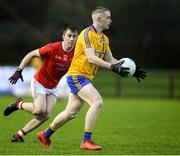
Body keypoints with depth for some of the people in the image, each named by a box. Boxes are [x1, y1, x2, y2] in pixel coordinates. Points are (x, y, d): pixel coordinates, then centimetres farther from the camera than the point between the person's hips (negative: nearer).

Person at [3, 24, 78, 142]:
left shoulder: (76, 53, -14)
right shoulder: (52, 48, -25)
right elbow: (31, 54, -15)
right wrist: (19, 71, -20)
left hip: (53, 87, 5)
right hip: (40, 82, -5)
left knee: (46, 115, -7)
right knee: (40, 110, -19)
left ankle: (19, 135, 7)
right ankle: (19, 104, 13)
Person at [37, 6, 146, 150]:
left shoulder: (104, 39, 14)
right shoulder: (87, 33, -14)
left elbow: (110, 59, 19)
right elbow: (91, 58, -24)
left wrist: (130, 70, 9)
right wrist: (112, 67, -31)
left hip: (85, 78, 9)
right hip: (76, 75, -9)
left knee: (71, 113, 12)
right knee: (97, 102, -23)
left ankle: (45, 135, 29)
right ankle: (86, 141, -21)